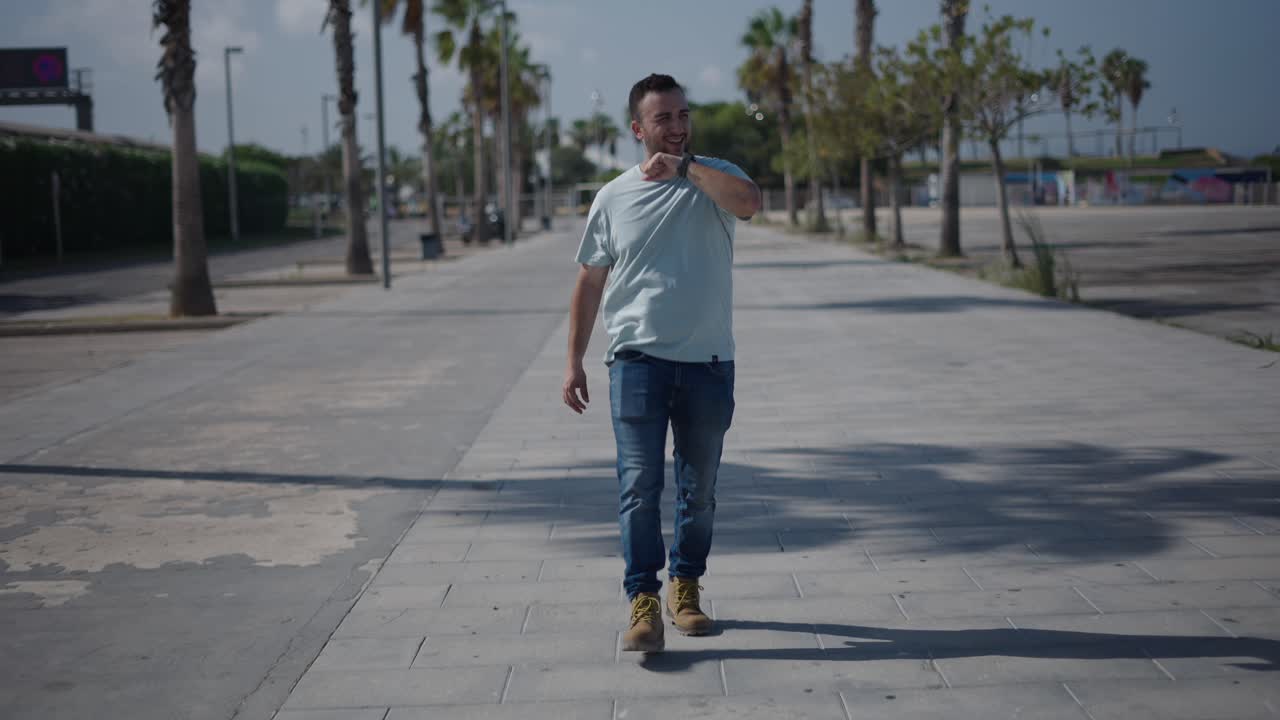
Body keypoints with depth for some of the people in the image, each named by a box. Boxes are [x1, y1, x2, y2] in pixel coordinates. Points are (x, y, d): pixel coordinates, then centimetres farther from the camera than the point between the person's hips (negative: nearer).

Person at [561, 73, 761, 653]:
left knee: (699, 490, 10)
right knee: (639, 484, -10)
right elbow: (589, 284, 11)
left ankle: (685, 589, 26)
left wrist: (686, 167, -21)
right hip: (637, 360, -1)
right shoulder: (613, 198, 6)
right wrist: (574, 362, 7)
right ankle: (643, 603, -6)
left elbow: (749, 202, -22)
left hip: (708, 363, 1)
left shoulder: (714, 178, 4)